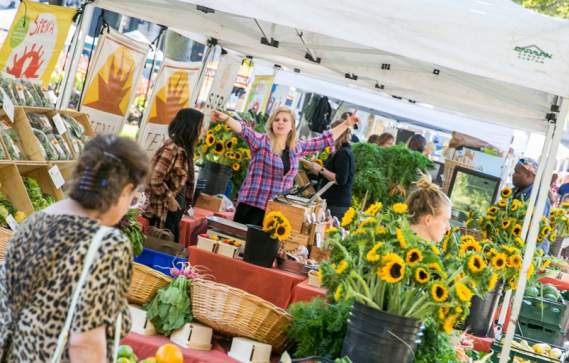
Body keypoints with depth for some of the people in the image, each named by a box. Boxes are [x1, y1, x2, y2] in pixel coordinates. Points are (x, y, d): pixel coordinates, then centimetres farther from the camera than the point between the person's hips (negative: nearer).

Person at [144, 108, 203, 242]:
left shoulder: (184, 150, 9)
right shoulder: (172, 149, -18)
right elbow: (154, 180, -23)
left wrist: (185, 204, 8)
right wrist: (170, 199, -13)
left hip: (174, 212, 9)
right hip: (163, 213, -9)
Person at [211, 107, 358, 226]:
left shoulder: (297, 147, 10)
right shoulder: (261, 141, -5)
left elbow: (325, 140, 21)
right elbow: (243, 129, -22)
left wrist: (346, 124, 25)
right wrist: (226, 119, -40)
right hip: (252, 205, -4)